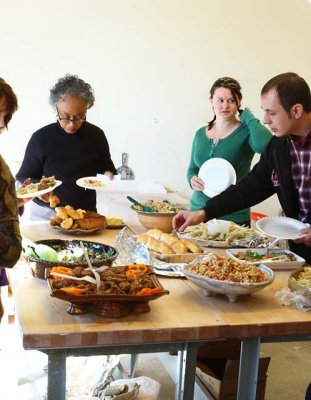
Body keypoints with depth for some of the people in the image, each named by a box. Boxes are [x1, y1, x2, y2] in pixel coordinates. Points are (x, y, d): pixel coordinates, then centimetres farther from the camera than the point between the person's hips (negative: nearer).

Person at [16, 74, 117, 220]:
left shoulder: (96, 135, -2)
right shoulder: (41, 138, -8)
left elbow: (106, 165, 13)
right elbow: (24, 178, -2)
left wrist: (107, 174, -9)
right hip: (46, 213, -3)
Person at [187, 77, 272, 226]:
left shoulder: (246, 132, -8)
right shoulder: (200, 134, 7)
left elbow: (264, 144, -32)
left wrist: (247, 115, -14)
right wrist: (192, 179, -6)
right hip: (198, 210, 4)